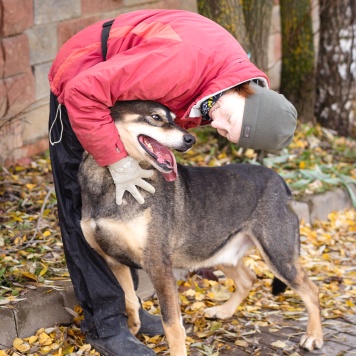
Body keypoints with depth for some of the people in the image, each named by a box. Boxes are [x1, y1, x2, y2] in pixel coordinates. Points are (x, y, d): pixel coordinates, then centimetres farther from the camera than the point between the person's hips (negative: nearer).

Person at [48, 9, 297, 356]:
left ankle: (123, 304, 23)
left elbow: (173, 119, 3)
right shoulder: (185, 64, -40)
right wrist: (118, 162, -31)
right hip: (80, 83, -7)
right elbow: (84, 92, -37)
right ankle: (105, 325, 2)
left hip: (123, 91, 8)